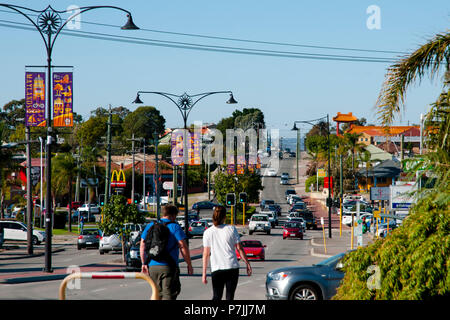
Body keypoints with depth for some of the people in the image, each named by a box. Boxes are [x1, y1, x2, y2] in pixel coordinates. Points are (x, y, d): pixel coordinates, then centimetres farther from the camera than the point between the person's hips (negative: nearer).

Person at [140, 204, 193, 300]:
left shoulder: (150, 226, 11)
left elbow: (142, 246, 11)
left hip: (152, 266, 5)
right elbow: (183, 247, -8)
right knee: (168, 295, -5)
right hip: (169, 266, -5)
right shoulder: (175, 227, -4)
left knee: (158, 294, 16)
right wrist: (189, 265, -2)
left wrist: (144, 263, 16)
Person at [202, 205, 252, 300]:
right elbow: (239, 248, -1)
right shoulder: (231, 229, -1)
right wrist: (247, 263, 6)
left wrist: (204, 273, 3)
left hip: (216, 269, 1)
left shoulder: (208, 232, 1)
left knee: (216, 296, 6)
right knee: (230, 296, 6)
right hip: (232, 267, -1)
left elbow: (206, 254, 0)